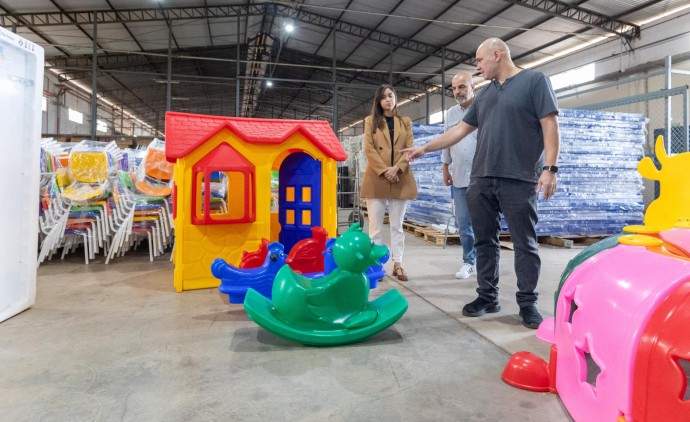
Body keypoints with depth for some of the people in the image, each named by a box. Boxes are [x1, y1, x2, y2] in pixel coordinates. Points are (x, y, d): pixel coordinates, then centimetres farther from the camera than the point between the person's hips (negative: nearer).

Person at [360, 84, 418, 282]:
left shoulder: (406, 122, 15)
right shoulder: (371, 121, 11)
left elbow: (410, 149, 4)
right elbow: (369, 149, 0)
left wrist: (396, 168, -13)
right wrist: (384, 171, -12)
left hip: (401, 179, 2)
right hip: (376, 179, -1)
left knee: (397, 225, 6)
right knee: (375, 226, -1)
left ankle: (397, 265, 11)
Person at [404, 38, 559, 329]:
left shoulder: (535, 81, 3)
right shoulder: (485, 94, 21)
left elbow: (550, 126, -5)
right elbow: (460, 130, 20)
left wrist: (550, 168, -14)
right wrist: (424, 148, 16)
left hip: (519, 180, -6)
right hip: (481, 179, 6)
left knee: (524, 244, 1)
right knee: (484, 241, 8)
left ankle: (527, 303, 12)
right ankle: (487, 297, 20)